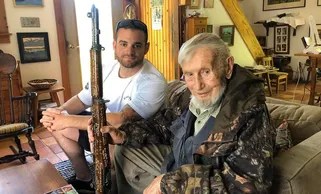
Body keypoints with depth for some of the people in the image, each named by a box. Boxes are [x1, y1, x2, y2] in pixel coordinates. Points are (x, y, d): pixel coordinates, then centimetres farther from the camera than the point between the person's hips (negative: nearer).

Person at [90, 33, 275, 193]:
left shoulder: (250, 113, -29)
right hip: (175, 165, 7)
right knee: (124, 152, 12)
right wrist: (123, 134, -8)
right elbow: (161, 125, 10)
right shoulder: (184, 95, -7)